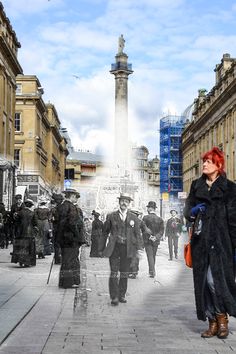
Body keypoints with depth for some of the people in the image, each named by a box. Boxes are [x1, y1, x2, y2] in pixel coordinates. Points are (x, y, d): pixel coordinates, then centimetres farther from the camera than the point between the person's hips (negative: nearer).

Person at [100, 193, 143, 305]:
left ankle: (122, 295, 19)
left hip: (127, 249, 2)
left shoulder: (133, 218, 9)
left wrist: (139, 248, -2)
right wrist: (102, 248, 5)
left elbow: (137, 234, 8)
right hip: (114, 248, -2)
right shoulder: (111, 216, 5)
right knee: (114, 273, -5)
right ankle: (114, 297, 0)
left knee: (124, 273, 9)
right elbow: (105, 232, 8)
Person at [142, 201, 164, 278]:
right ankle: (152, 271, 25)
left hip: (147, 240, -4)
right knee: (153, 255, 16)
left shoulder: (145, 217, -8)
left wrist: (150, 236, -9)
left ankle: (152, 272, -12)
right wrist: (156, 237, -11)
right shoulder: (160, 219, 2)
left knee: (150, 255, -2)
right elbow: (161, 231, -4)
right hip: (156, 241, 4)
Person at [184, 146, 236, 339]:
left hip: (220, 242, -4)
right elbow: (187, 210, 17)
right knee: (203, 282, 3)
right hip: (201, 241, 4)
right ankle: (213, 322, 11)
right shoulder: (196, 186, 14)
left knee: (215, 279, -12)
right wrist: (193, 211, -8)